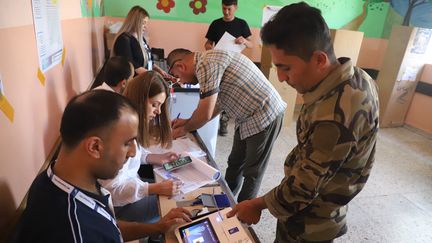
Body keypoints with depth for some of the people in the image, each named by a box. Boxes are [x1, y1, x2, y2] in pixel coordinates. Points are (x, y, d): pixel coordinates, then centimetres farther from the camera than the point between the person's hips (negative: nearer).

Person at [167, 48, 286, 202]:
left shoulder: (206, 64, -20)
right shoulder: (211, 60, 10)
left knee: (252, 171, 8)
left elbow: (205, 114, -20)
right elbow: (218, 104, 16)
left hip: (265, 117, -10)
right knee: (235, 163, 21)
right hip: (248, 118, 10)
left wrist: (184, 129, -1)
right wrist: (188, 122, 18)